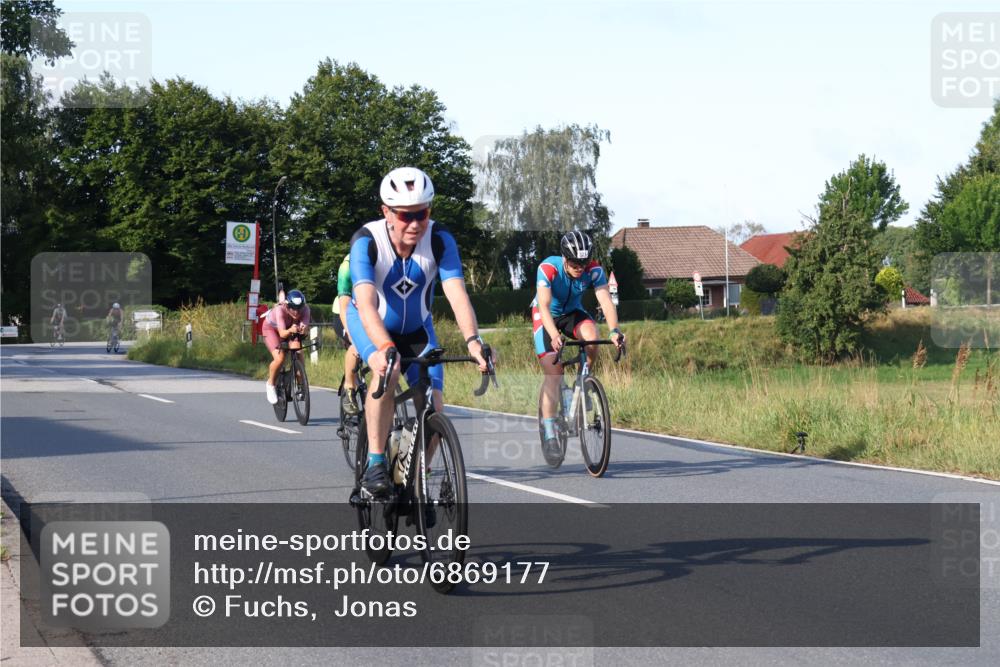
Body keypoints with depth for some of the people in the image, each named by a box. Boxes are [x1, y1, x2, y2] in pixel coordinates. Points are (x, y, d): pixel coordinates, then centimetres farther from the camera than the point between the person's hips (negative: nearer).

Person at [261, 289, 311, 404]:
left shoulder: (305, 308, -31)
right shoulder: (280, 309, -39)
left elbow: (305, 326, -43)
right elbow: (282, 333, -45)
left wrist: (302, 329, -65)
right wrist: (290, 331, -67)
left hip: (291, 328, 3)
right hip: (271, 327, -3)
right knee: (279, 358, -23)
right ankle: (270, 384, 3)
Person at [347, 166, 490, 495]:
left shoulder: (439, 240, -25)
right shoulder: (367, 241, -30)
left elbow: (457, 294, -35)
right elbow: (366, 303, -42)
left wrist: (473, 341, -52)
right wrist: (383, 348, -59)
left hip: (416, 328, 2)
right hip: (371, 324, -2)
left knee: (433, 407, -10)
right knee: (387, 373, -33)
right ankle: (375, 462, -23)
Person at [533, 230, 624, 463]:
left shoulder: (594, 270, -24)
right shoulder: (548, 268, -31)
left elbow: (606, 301, -33)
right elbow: (544, 305, -41)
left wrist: (614, 330, -50)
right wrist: (554, 335, -56)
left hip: (573, 312, 3)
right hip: (547, 316, -3)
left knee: (591, 335, -32)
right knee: (553, 374, -16)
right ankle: (549, 436, -14)